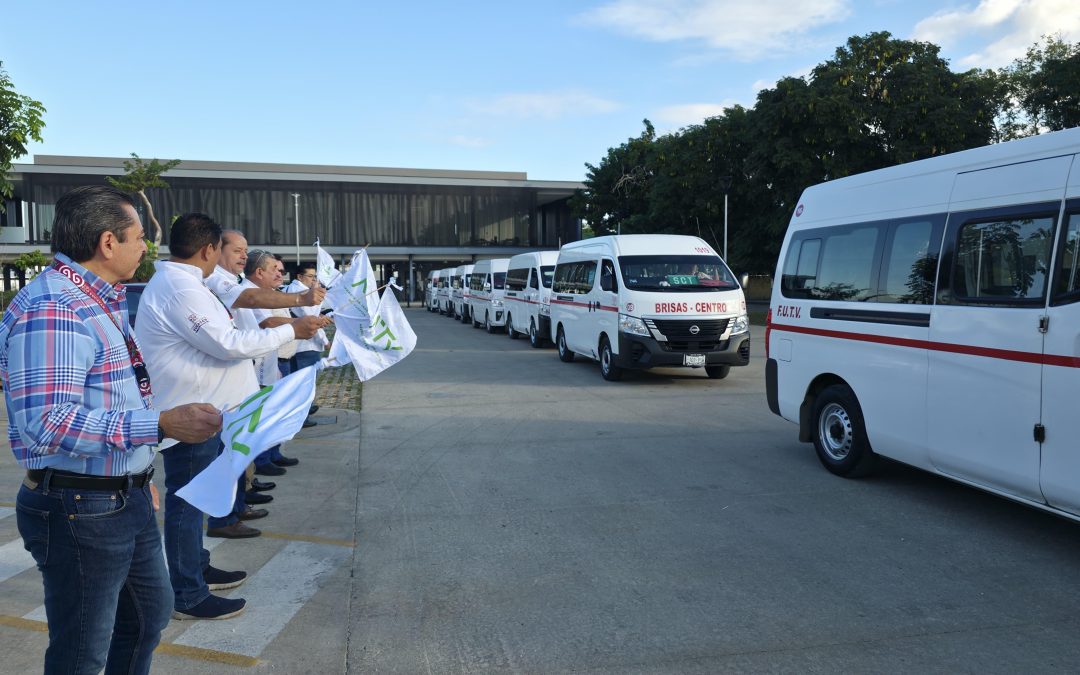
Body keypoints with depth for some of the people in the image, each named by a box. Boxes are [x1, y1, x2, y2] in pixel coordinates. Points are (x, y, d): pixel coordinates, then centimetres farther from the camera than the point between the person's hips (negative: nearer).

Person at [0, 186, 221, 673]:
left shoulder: (98, 303, 12)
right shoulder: (50, 311, -22)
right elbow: (48, 423, -32)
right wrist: (161, 424, -35)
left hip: (126, 499, 10)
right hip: (80, 510, -10)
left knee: (149, 614, 25)